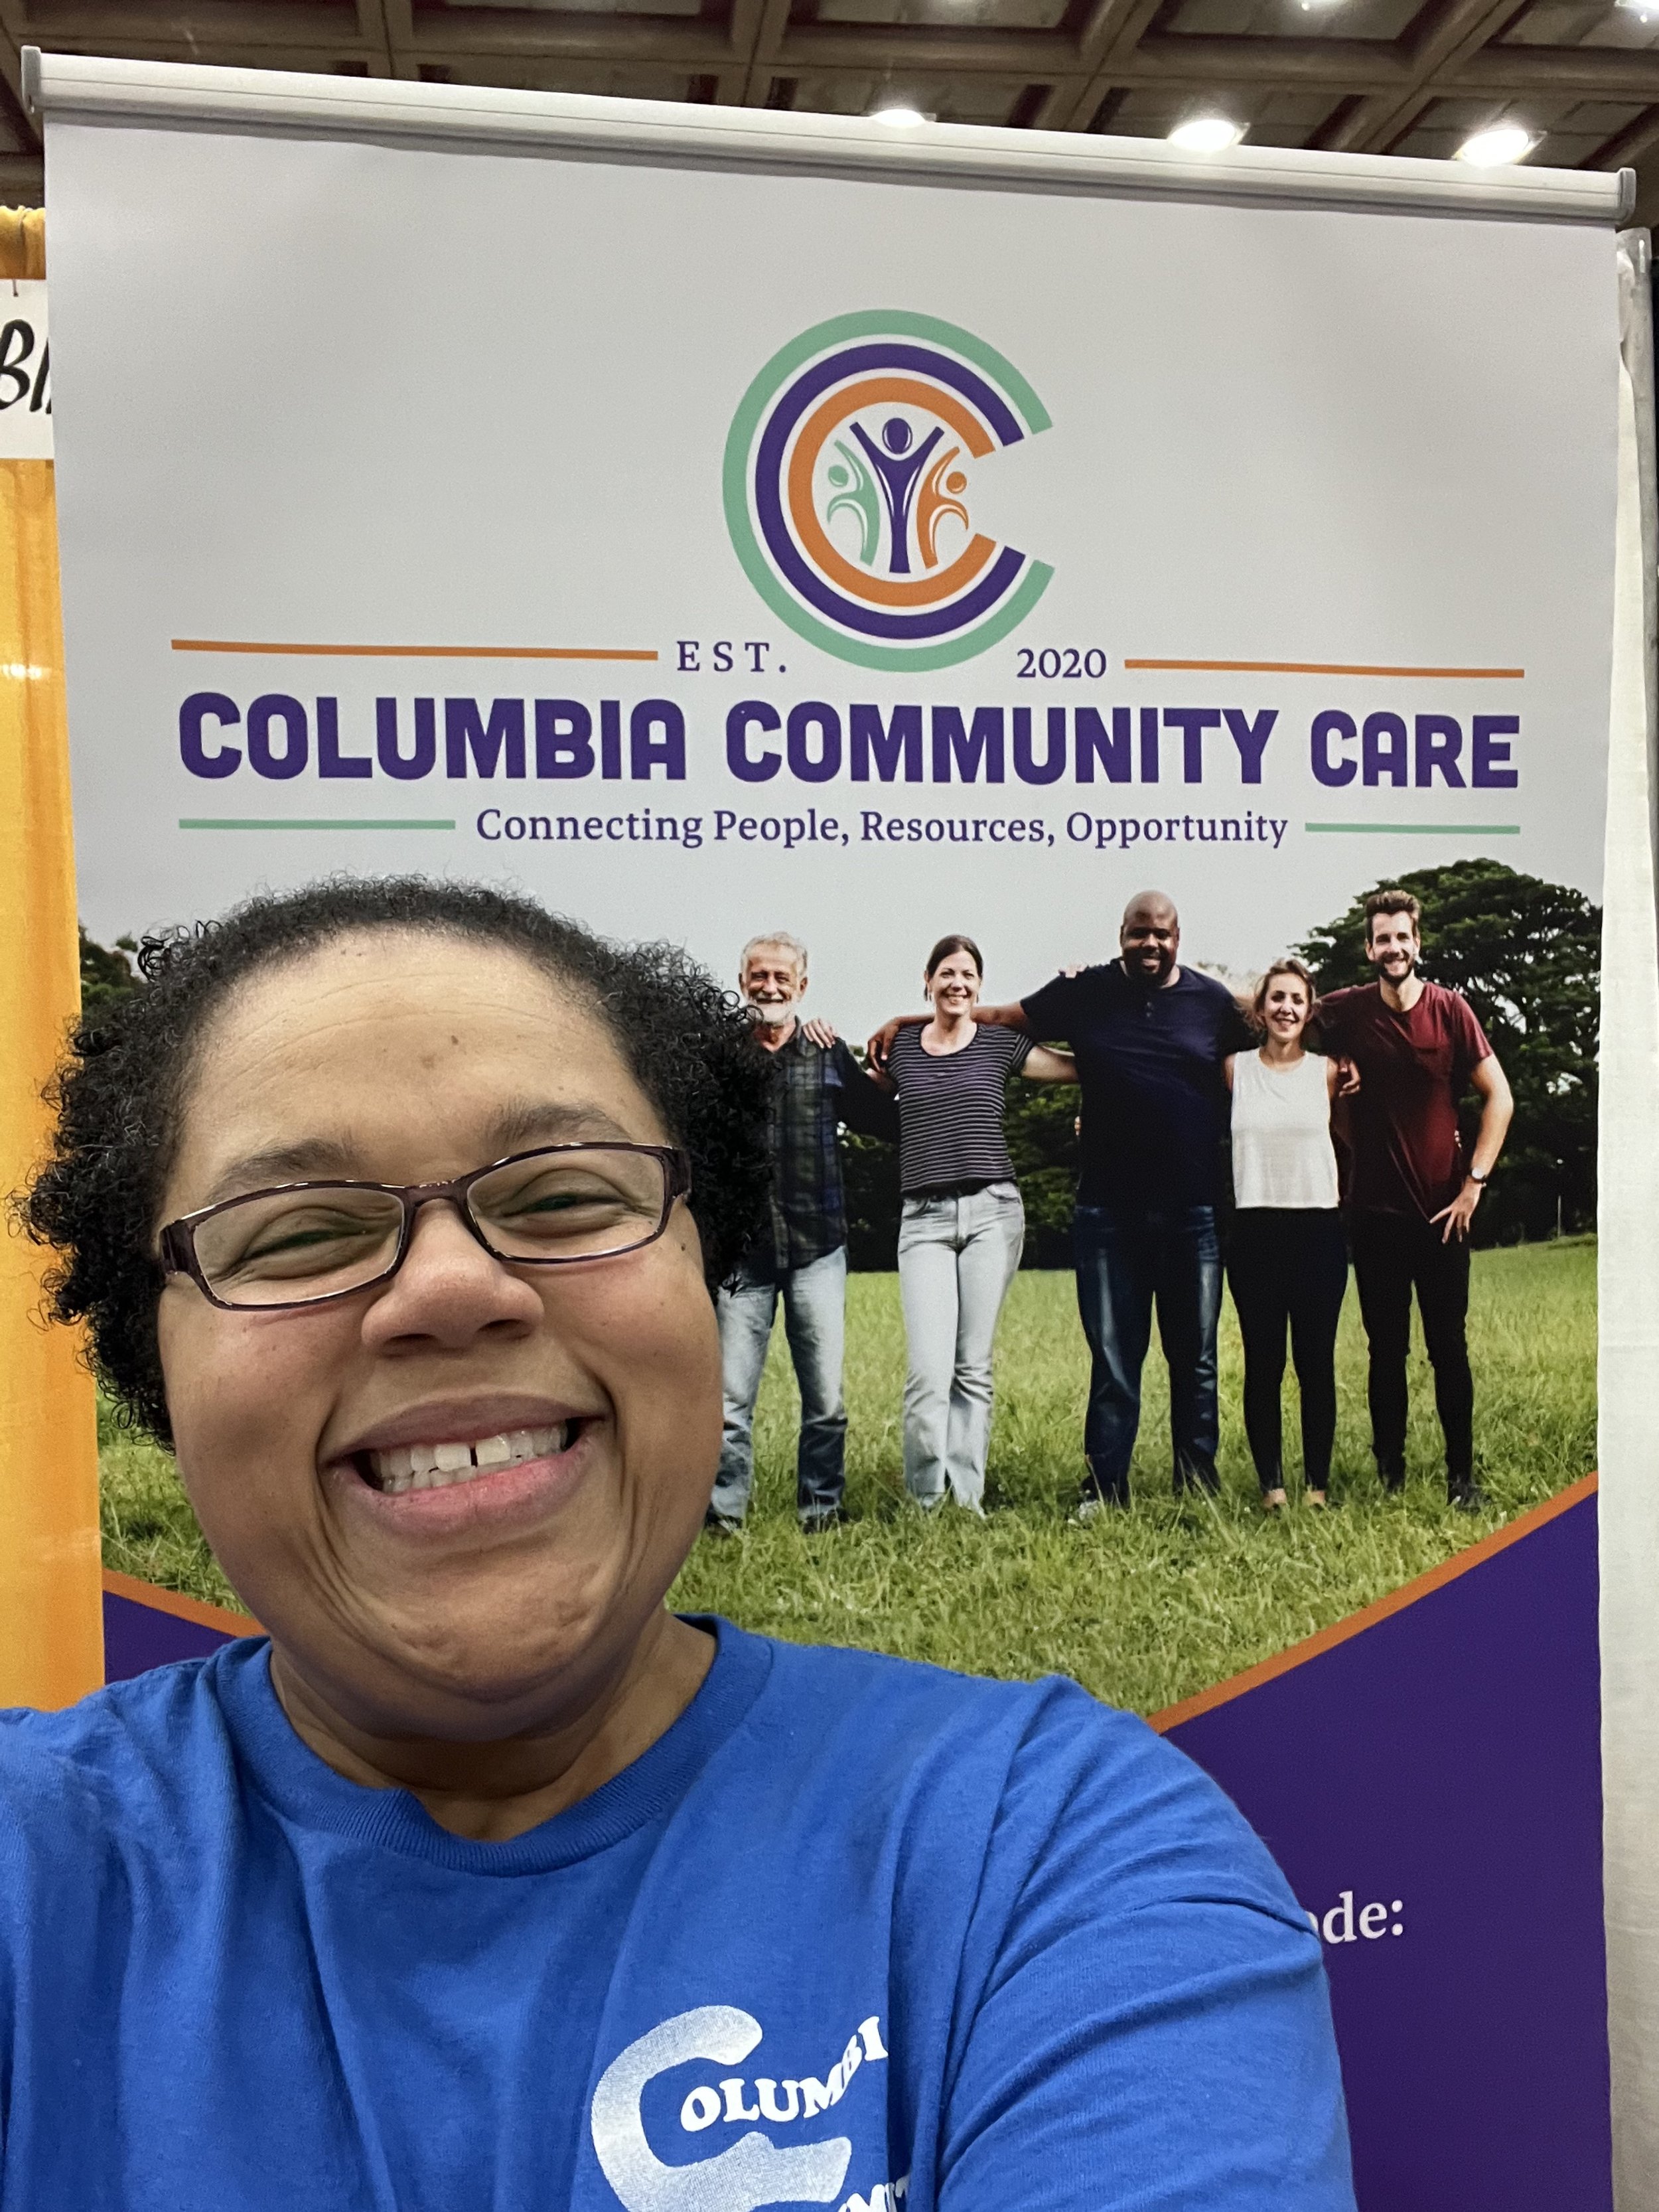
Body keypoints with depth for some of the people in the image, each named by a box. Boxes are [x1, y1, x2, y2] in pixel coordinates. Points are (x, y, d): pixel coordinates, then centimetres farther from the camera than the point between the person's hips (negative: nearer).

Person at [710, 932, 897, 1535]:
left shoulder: (829, 1053, 9)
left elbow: (889, 1123, 12)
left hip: (816, 1247, 1)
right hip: (741, 1249, -1)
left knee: (826, 1400, 4)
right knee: (730, 1399, -2)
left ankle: (821, 1514, 17)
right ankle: (722, 1519, 8)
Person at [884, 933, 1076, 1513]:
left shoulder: (1000, 1044, 8)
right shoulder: (900, 1047, 11)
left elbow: (1082, 1066, 9)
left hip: (993, 1210, 0)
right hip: (925, 1218, 0)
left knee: (974, 1367, 1)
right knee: (928, 1370, -10)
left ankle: (967, 1498, 9)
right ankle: (924, 1501, 0)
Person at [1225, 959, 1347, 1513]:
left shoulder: (1328, 1071, 5)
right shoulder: (1235, 1069, 5)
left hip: (1318, 1228, 0)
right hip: (1255, 1229, 0)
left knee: (1316, 1363, 2)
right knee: (1263, 1363, 1)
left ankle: (1317, 1484, 11)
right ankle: (1271, 1485, 9)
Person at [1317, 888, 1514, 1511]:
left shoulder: (1450, 1010, -4)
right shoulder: (1344, 1012, -2)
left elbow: (1498, 1097, 0)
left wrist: (1474, 1182, -6)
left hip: (1442, 1209, -1)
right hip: (1375, 1210, 1)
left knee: (1449, 1348, 4)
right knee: (1386, 1350, 7)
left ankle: (1462, 1475, 13)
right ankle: (1390, 1475, 16)